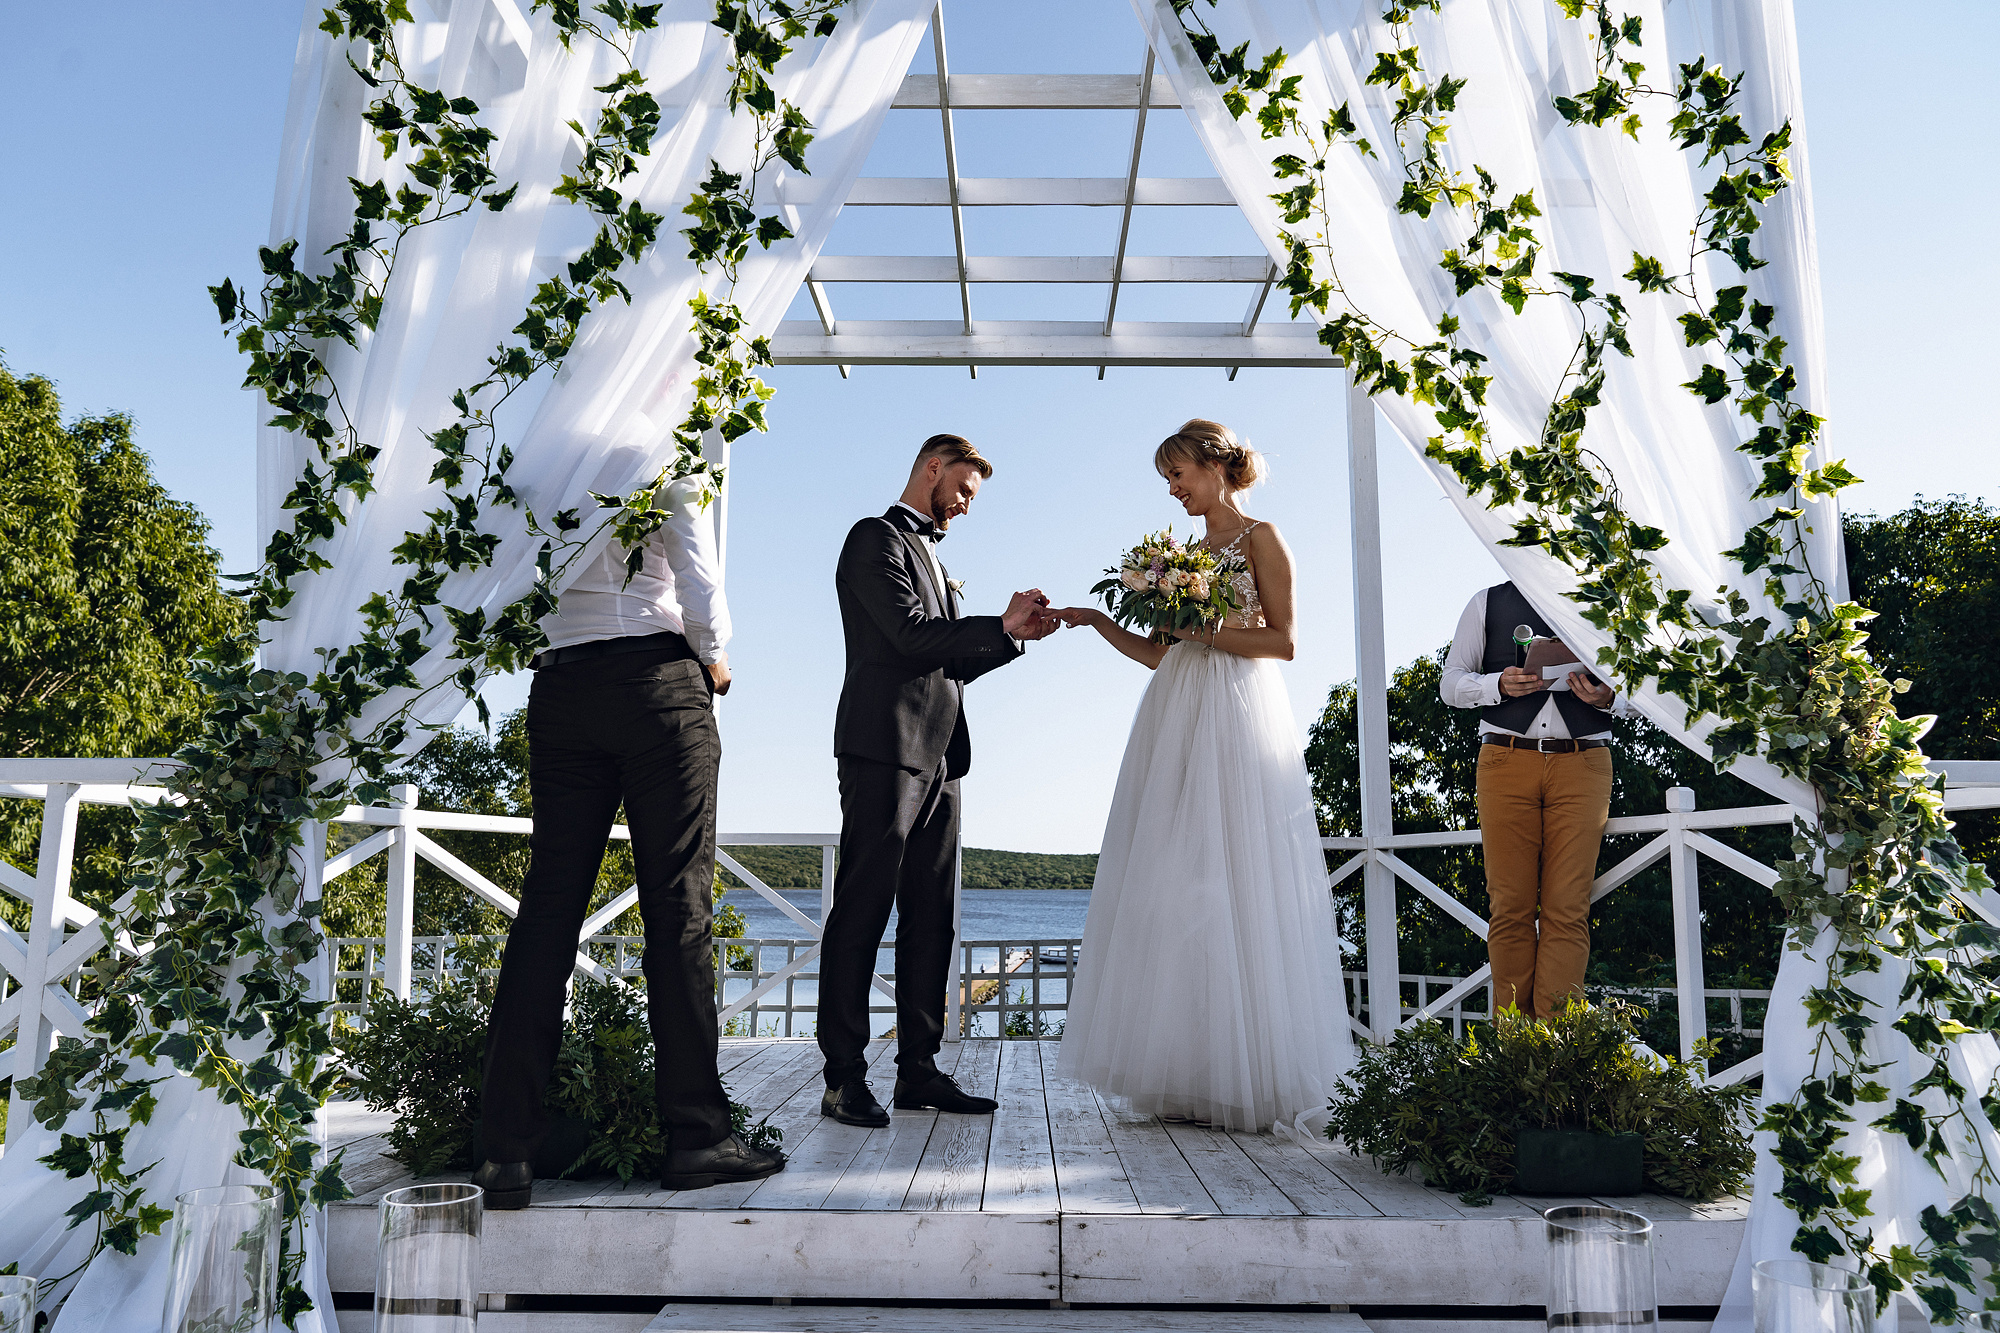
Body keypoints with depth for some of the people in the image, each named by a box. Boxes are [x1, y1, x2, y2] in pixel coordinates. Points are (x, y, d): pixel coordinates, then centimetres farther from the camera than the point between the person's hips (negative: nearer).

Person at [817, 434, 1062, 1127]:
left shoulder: (930, 559, 28)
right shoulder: (876, 538, 0)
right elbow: (911, 635, -14)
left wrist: (1016, 634, 11)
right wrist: (1002, 625, -6)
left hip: (937, 758, 9)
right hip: (885, 750, -9)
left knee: (929, 918, 7)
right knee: (862, 913, -7)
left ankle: (918, 1069, 11)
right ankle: (844, 1077, -3)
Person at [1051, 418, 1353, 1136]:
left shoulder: (1260, 539, 1)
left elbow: (1282, 641, -7)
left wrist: (1202, 630, -11)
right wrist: (1099, 621, 8)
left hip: (1238, 722, -7)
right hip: (1177, 725, 7)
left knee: (1233, 888, -8)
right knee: (1175, 892, 2)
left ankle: (1254, 1077, 1)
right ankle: (1190, 1074, 7)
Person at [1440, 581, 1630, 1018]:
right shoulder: (1487, 603, 17)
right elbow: (1451, 683, 11)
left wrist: (1607, 698, -6)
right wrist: (1500, 685, -10)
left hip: (1582, 764, 1)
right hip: (1507, 760, 0)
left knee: (1569, 909, -6)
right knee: (1511, 907, -3)